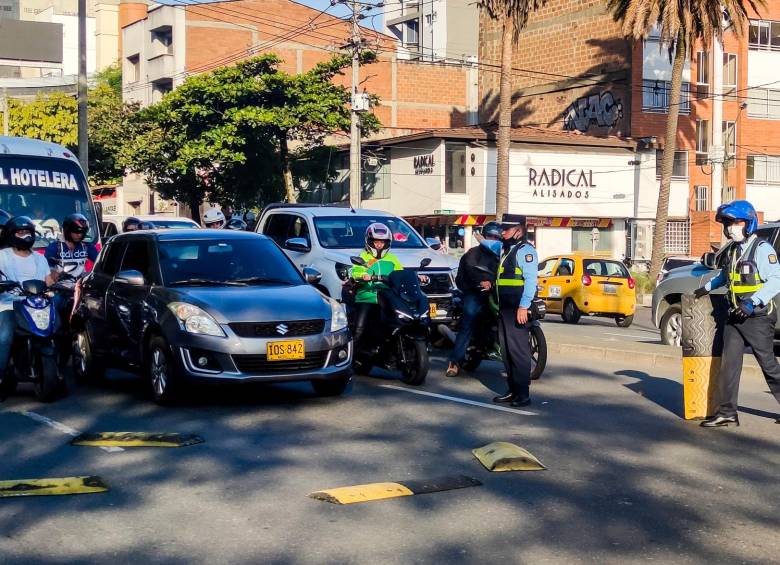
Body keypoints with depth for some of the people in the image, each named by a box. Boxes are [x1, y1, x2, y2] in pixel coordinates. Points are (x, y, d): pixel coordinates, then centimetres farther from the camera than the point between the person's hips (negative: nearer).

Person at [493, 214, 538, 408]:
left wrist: (523, 306, -24)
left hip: (517, 309, -10)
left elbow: (531, 279, -18)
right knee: (507, 350, 13)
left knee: (518, 350, -9)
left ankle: (523, 394, -6)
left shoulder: (524, 250, -10)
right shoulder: (507, 250, 21)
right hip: (505, 308, 10)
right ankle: (513, 390, 20)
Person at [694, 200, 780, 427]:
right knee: (728, 363, 2)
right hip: (735, 316, 7)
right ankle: (727, 413, 5)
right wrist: (708, 287, 18)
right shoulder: (732, 250, 13)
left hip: (757, 317, -7)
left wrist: (753, 301, -27)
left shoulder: (762, 249, -12)